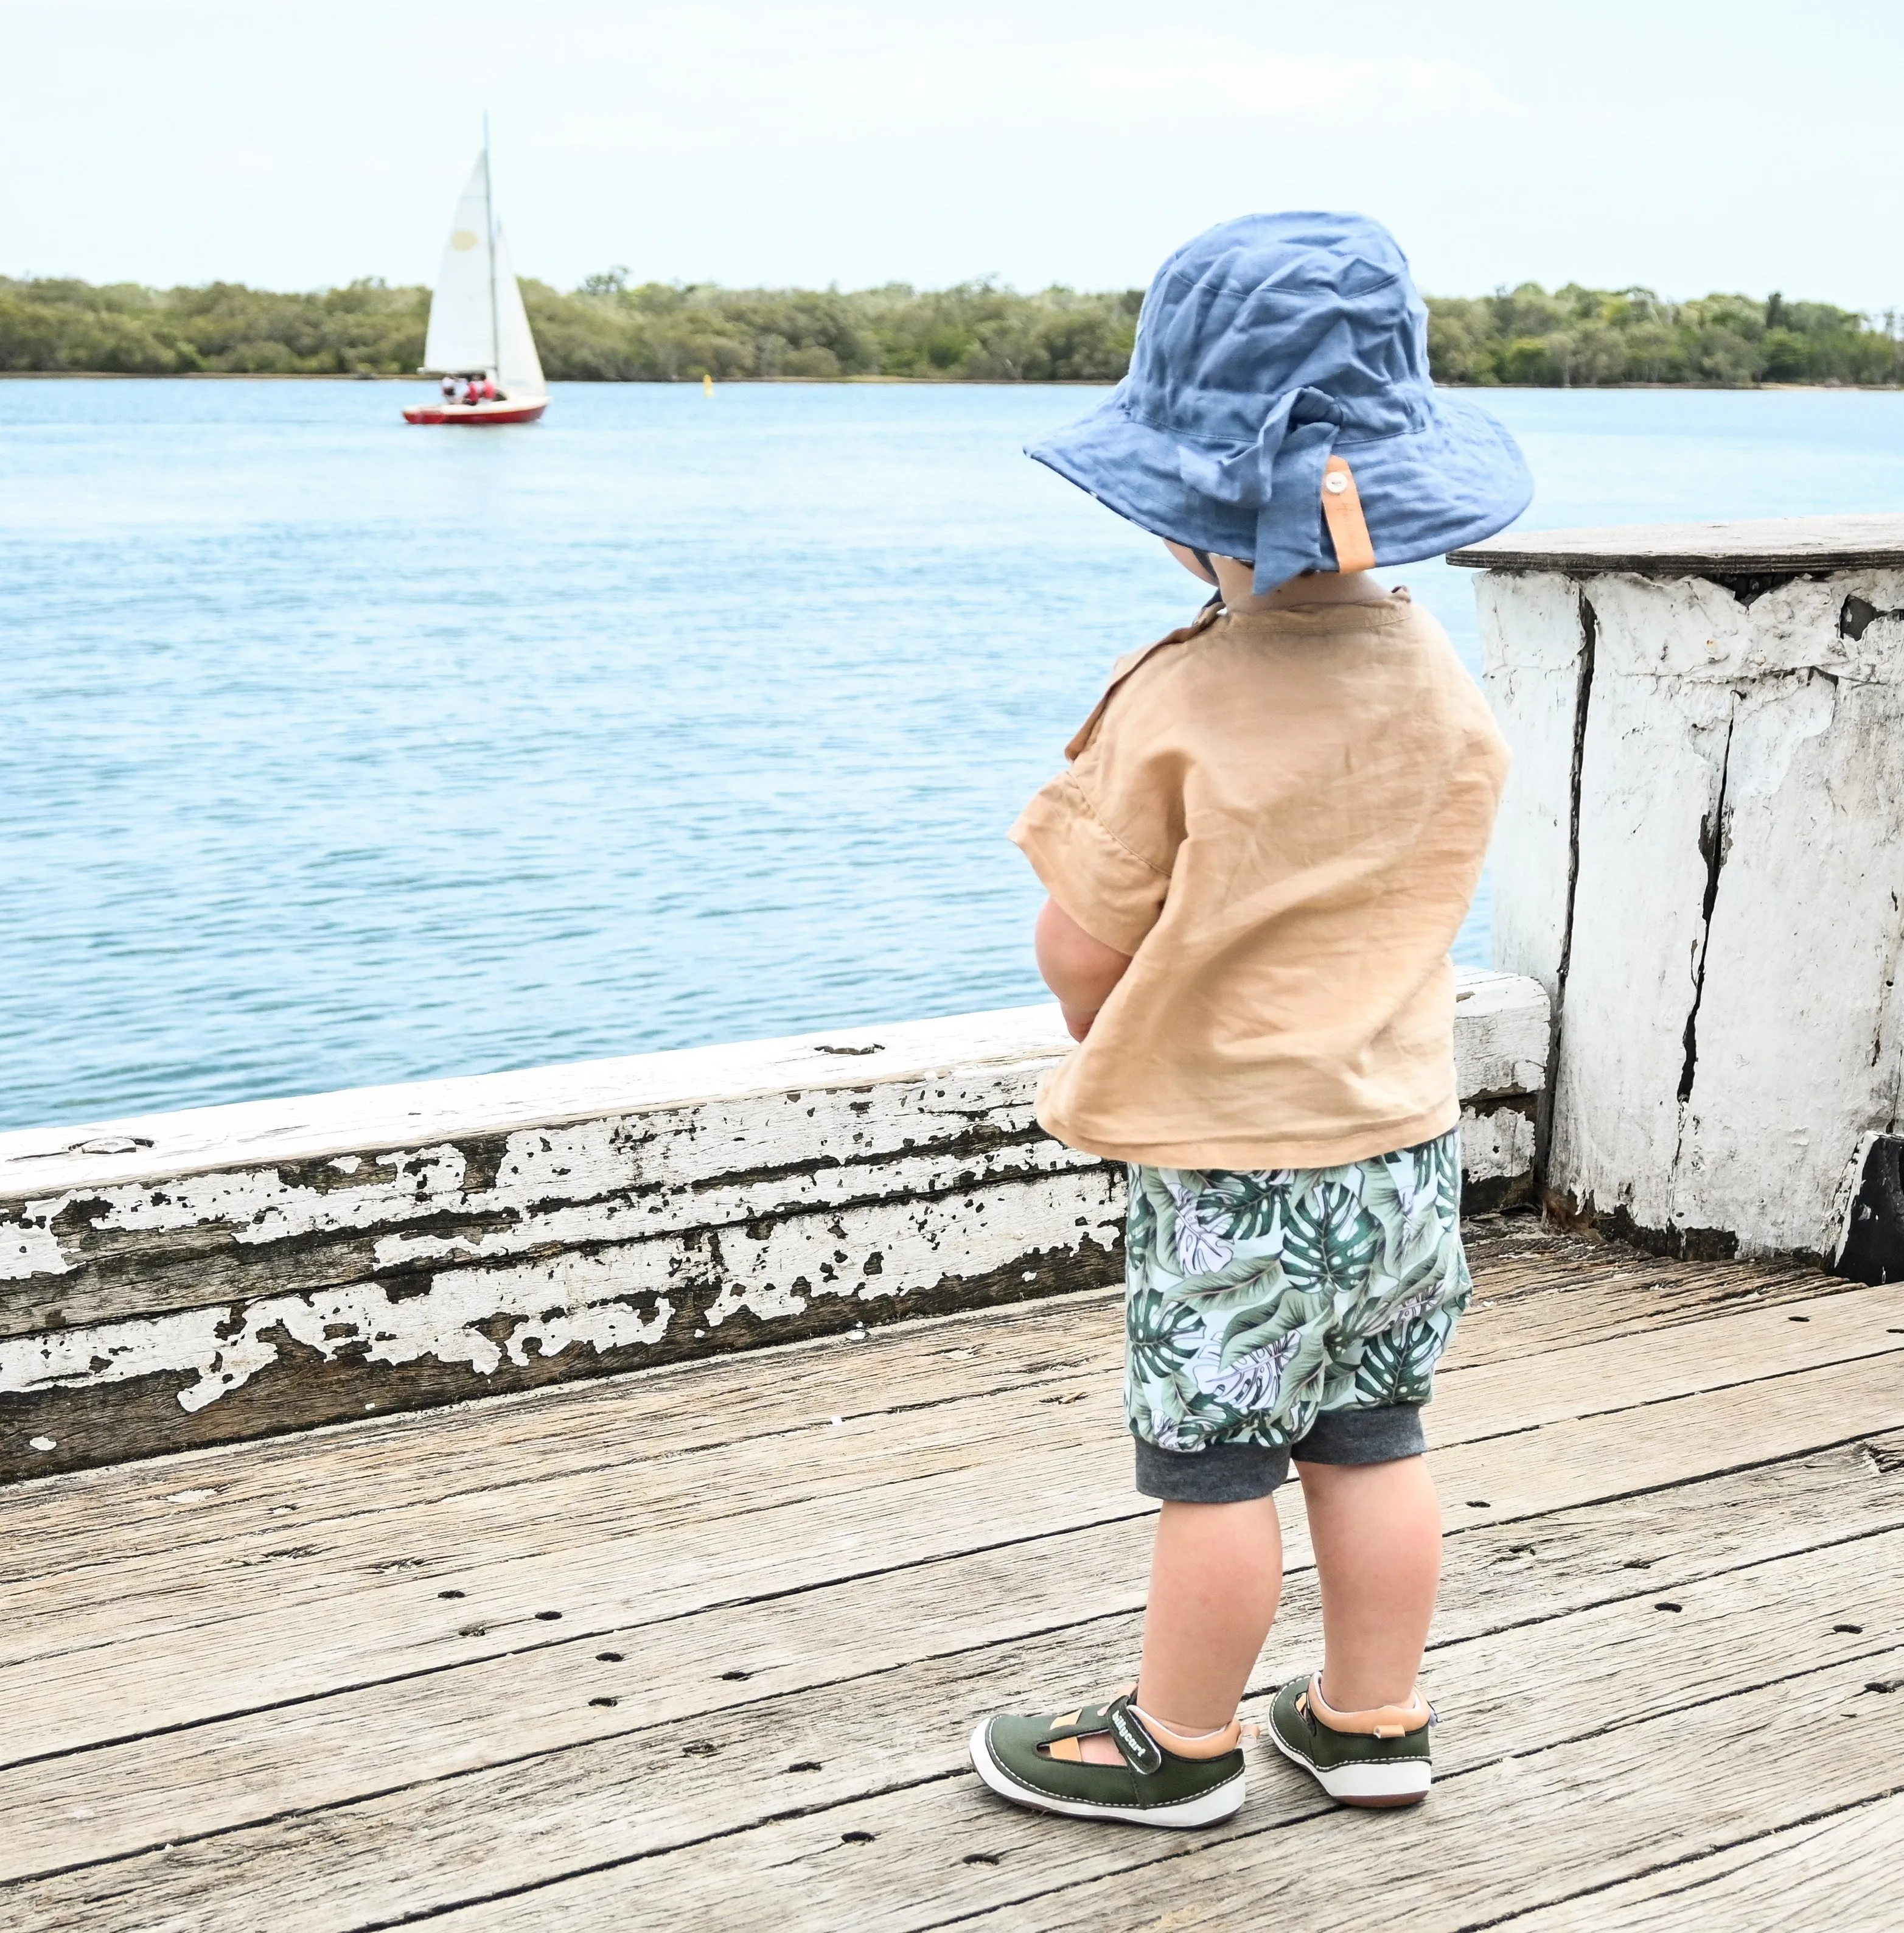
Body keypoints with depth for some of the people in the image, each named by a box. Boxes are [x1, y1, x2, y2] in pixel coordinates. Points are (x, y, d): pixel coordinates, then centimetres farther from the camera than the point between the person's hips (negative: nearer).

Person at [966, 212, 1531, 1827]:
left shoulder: (1180, 708, -22)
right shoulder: (1442, 681, -1)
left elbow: (1080, 953, -15)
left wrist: (1104, 1032, 7)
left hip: (1228, 1163, -6)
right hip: (1407, 1134, 6)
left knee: (1214, 1461, 7)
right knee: (1374, 1438, 17)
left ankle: (1180, 1742, 24)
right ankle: (1373, 1721, 31)